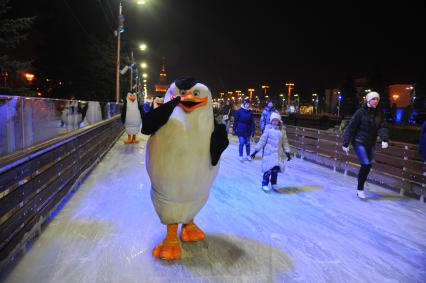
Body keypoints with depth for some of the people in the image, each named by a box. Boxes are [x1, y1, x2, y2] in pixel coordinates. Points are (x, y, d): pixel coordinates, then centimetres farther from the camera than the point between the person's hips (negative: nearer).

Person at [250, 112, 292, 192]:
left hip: (278, 153, 3)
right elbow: (262, 140, -3)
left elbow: (285, 142, 11)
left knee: (276, 168, 3)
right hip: (269, 152, -3)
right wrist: (256, 151, -5)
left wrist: (287, 152, 7)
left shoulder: (282, 130, 6)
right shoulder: (268, 129, -5)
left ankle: (273, 183, 24)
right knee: (269, 168, -10)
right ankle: (264, 184, 6)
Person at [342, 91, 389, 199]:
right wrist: (346, 144, -12)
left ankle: (361, 186, 27)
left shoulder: (379, 113, 2)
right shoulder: (361, 112, -13)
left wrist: (385, 140, -23)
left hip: (371, 144, 6)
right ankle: (360, 189, 2)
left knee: (368, 166, 9)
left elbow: (383, 127, -5)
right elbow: (350, 128, -12)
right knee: (365, 165, -12)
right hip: (359, 142, -5)